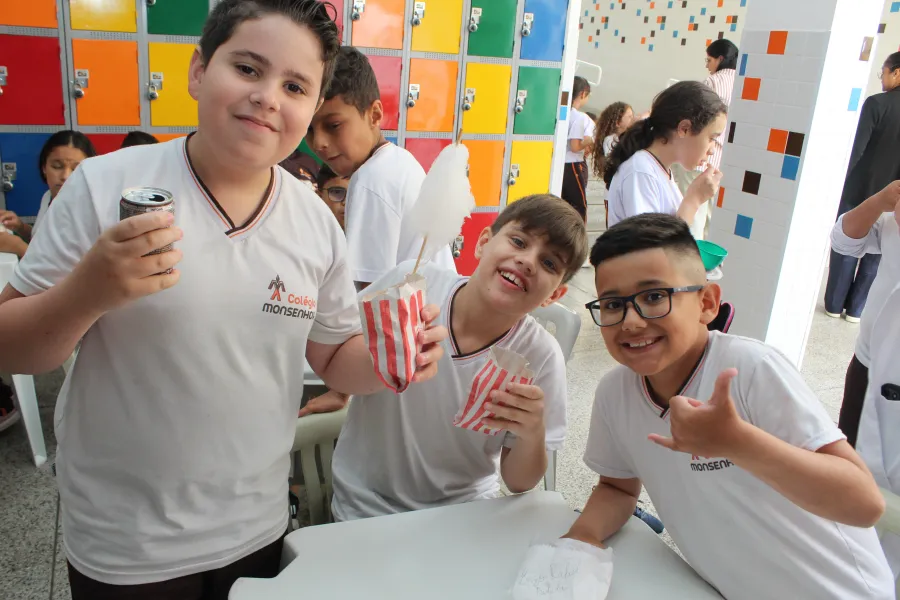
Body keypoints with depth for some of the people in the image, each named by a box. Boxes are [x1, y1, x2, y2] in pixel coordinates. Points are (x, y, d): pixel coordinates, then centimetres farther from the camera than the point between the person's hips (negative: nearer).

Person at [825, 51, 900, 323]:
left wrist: (842, 182, -3)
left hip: (861, 190, -3)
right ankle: (856, 309, 19)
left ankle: (835, 305, 17)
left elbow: (856, 148, -14)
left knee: (846, 249, 10)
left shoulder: (877, 103, -14)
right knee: (876, 255, 12)